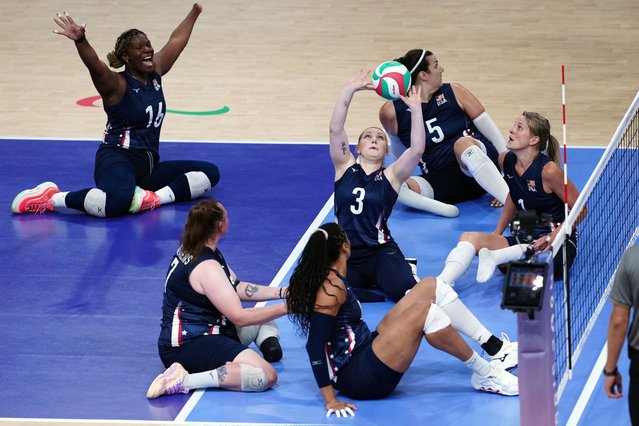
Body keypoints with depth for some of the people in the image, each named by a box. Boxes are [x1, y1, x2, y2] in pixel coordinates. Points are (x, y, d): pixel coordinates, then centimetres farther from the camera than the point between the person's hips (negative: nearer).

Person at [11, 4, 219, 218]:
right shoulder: (116, 85, -10)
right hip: (117, 160, -8)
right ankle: (50, 198, -19)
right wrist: (80, 40, -51)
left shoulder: (155, 71, 11)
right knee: (118, 202, -42)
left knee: (209, 172, -1)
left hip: (148, 165, 8)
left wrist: (195, 11, 38)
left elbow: (177, 40, 25)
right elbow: (95, 66, -31)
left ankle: (156, 197, -20)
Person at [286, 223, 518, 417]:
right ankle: (484, 374, -11)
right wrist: (331, 400, -25)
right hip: (360, 378, -11)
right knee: (425, 312, -25)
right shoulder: (332, 287, -19)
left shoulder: (327, 277, 9)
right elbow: (315, 346, -24)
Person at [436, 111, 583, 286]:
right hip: (525, 238, 6)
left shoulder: (548, 170, -16)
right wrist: (497, 234, 16)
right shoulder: (506, 161, 4)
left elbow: (580, 210, -10)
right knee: (469, 237, -21)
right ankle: (440, 285, -43)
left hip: (558, 242, -6)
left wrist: (552, 237, -21)